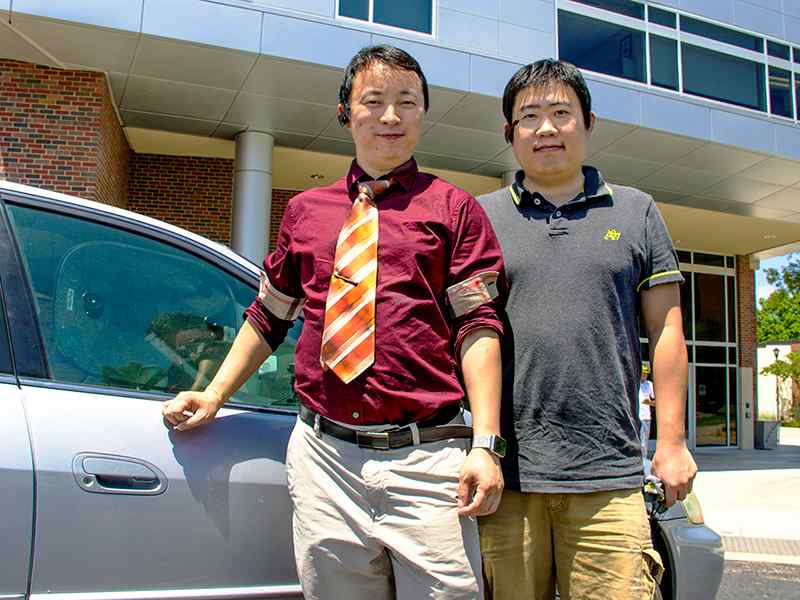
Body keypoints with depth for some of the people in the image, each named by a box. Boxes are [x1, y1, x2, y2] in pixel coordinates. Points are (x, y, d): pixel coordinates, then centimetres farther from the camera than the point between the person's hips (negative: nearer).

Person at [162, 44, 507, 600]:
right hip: (325, 456, 3)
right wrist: (214, 396, 15)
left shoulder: (453, 207, 6)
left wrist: (485, 444, -11)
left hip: (428, 456, -2)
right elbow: (268, 316, 23)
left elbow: (478, 325, -3)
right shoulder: (305, 210, 15)